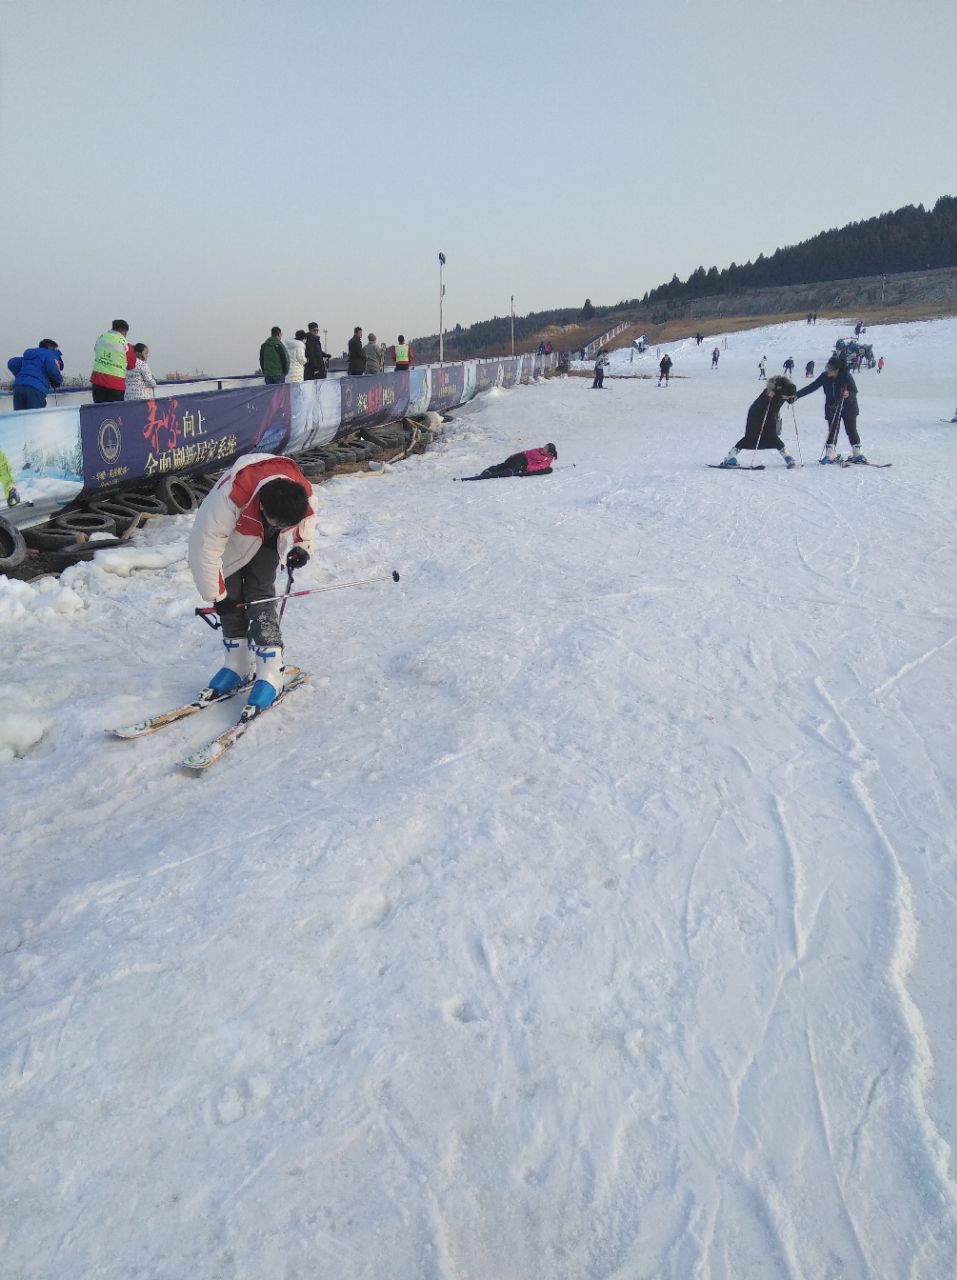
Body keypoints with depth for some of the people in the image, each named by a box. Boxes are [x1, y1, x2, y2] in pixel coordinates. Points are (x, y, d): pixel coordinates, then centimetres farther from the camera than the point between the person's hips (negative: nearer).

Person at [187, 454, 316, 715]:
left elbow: (306, 517, -2)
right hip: (230, 540, -1)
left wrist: (301, 546, -18)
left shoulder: (302, 492, -32)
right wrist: (216, 595, -24)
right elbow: (206, 545, -31)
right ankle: (236, 666, 15)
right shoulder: (229, 497, -44)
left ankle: (270, 676, -10)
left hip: (266, 544, 1)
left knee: (260, 599, -13)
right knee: (230, 601, -4)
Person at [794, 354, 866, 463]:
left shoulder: (846, 376, -19)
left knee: (851, 431, 5)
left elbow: (854, 391, -15)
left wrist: (849, 394, -37)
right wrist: (797, 395, -10)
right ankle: (830, 455, 1)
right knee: (832, 431, -3)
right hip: (832, 408, 2)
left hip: (848, 407, -2)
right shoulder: (825, 376, -9)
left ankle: (857, 454, 15)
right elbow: (812, 387, -4)